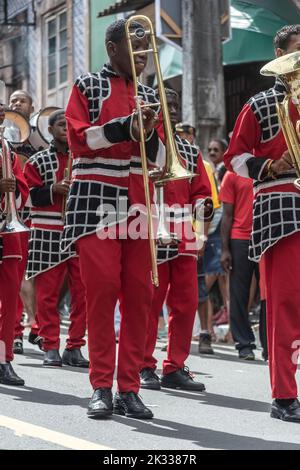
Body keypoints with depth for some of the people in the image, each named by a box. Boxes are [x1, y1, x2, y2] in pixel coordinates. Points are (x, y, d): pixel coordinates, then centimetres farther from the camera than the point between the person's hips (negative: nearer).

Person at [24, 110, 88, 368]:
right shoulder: (38, 162, 6)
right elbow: (29, 198, 0)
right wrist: (53, 189, -15)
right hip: (48, 237, -2)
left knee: (82, 293, 0)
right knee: (48, 293, -2)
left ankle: (75, 347, 8)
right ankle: (51, 348, 4)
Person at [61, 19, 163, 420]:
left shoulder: (149, 95, 19)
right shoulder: (88, 85, 7)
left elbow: (158, 159, 16)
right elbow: (79, 139, -6)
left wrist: (150, 134, -5)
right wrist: (124, 126, -16)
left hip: (138, 204, 4)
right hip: (98, 201, -4)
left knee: (138, 293, -2)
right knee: (103, 288, -11)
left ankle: (129, 388, 2)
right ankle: (102, 387, -6)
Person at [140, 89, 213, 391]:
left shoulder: (191, 151, 18)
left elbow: (200, 191, 16)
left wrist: (204, 206, -5)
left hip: (184, 240, 5)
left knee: (186, 303, 4)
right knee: (148, 303, 0)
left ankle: (175, 368, 13)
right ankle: (143, 367, 9)